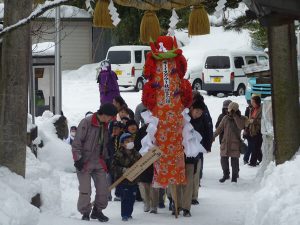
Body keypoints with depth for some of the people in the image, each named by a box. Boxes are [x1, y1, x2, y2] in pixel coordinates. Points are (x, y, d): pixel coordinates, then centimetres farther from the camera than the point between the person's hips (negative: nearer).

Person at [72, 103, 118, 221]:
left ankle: (97, 211, 18)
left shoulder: (105, 126, 10)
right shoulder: (86, 123, -13)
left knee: (103, 188, 1)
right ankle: (85, 213, 10)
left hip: (99, 163, 6)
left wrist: (105, 159, 18)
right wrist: (78, 159, -16)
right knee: (85, 190, -4)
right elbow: (77, 142, -13)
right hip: (85, 163, -6)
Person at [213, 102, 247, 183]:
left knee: (234, 160, -1)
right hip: (225, 142, 3)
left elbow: (241, 126, -21)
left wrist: (235, 116, -20)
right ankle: (226, 174, 24)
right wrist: (213, 136, 4)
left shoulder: (241, 119, -1)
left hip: (235, 143, -3)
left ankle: (234, 176, 12)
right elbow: (219, 128, 11)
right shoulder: (226, 118, 6)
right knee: (223, 159, 5)